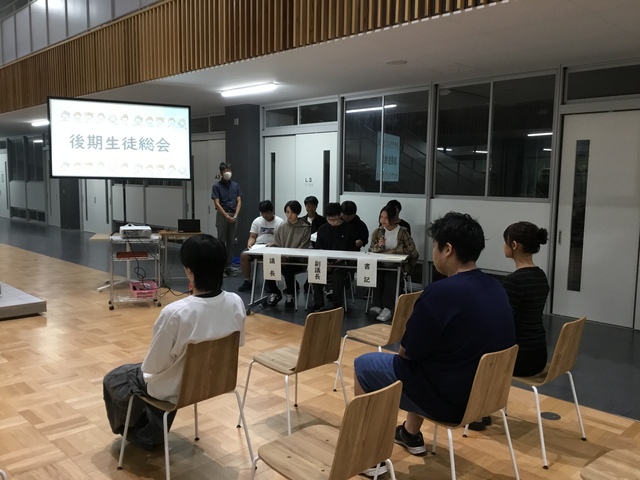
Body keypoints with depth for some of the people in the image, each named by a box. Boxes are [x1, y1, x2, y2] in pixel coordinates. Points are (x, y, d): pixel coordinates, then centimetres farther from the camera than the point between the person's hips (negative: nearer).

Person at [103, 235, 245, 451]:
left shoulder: (175, 313, -34)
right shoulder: (236, 303, -18)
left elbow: (153, 365, -20)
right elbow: (237, 344, 0)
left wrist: (143, 370, 3)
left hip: (175, 389, -5)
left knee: (113, 380, 22)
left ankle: (141, 434, 40)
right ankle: (153, 433, 45)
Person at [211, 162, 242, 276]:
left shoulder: (235, 185, 10)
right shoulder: (216, 186, -2)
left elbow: (239, 202, 6)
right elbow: (217, 204, -8)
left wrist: (235, 216, -8)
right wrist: (227, 216, -14)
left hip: (233, 216, 4)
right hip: (222, 215, -4)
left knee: (231, 242, 6)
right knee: (221, 242, -2)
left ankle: (228, 265, 12)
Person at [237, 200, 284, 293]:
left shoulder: (280, 222, -1)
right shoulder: (257, 221, 13)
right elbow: (252, 237, 10)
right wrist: (249, 244, -13)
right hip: (257, 247, 4)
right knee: (244, 255, -23)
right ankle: (247, 281, -11)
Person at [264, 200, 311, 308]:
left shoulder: (305, 228, -2)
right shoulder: (281, 227, 11)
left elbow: (303, 249, -9)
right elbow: (275, 246, 13)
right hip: (280, 259, 4)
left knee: (287, 268, -35)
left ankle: (290, 295, -4)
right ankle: (275, 293, 5)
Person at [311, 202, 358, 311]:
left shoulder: (349, 229, 3)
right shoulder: (322, 229, 12)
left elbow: (353, 249, 2)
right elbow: (318, 248, 12)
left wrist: (341, 259, -14)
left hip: (343, 262, -3)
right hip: (325, 261, 3)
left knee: (337, 275, -34)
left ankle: (337, 303, -14)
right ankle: (318, 302, -10)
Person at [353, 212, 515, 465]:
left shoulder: (441, 292, -26)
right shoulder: (496, 288, 0)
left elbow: (408, 352, -16)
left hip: (447, 399, -8)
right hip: (482, 392, 8)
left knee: (363, 364, 11)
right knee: (414, 364, 32)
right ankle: (411, 434, 41)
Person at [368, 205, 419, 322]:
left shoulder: (402, 232, -5)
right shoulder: (377, 232, 7)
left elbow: (412, 250, -11)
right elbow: (370, 250, 6)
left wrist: (392, 251, -11)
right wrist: (379, 246, -15)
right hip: (381, 264, 3)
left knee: (390, 276, -34)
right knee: (376, 274, -30)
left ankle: (387, 308, -32)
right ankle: (377, 305, -29)